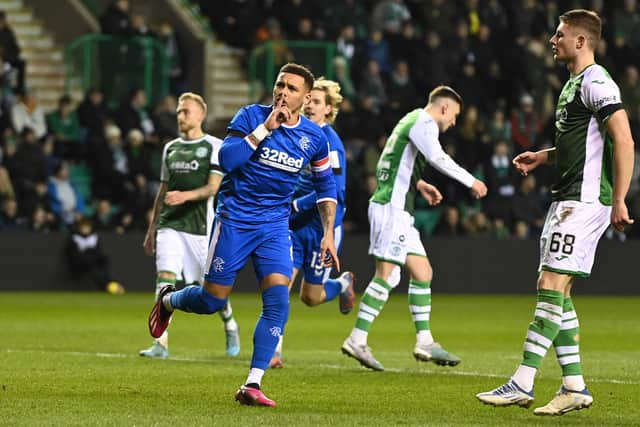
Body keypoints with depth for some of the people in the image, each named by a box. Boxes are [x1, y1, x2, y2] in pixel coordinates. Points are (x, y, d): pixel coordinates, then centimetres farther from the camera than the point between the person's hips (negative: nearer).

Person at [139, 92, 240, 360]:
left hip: (200, 226, -4)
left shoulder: (214, 147, 0)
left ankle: (230, 327, 33)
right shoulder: (170, 148, 16)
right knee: (165, 279, -14)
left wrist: (185, 195, -27)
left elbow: (212, 188, -10)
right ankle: (161, 344, -19)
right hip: (169, 225, 4)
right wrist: (151, 228, 19)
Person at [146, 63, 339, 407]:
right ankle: (168, 300, 38)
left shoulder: (314, 138, 0)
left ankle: (252, 385, -11)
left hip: (275, 226, 3)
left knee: (278, 301, -15)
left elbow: (326, 187, 14)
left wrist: (328, 234, 6)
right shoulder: (251, 116, -9)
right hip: (235, 220, -3)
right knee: (212, 300, 2)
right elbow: (226, 159, -22)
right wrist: (266, 128, -25)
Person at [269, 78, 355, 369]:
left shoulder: (330, 143, -15)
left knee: (310, 297, 5)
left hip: (322, 227, -5)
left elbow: (334, 192, -22)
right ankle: (274, 351, -5)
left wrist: (295, 205, -22)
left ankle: (343, 284, 38)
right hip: (294, 225, 5)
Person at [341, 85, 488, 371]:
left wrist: (419, 184, 22)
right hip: (391, 206, -11)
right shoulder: (424, 122, -8)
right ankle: (357, 340, -11)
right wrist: (471, 182, -19)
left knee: (422, 272, 8)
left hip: (399, 211, 11)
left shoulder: (413, 121, 22)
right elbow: (438, 158, -24)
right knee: (387, 274, -12)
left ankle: (424, 341, 7)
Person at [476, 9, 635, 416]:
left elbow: (624, 140, -19)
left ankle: (522, 384, -15)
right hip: (567, 199, 11)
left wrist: (619, 200, -23)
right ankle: (575, 386, 10)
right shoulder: (574, 84, 19)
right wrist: (543, 157, 19)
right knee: (556, 292, 8)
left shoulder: (596, 82, -12)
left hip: (584, 200, -11)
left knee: (552, 285, -13)